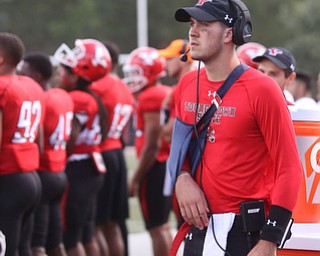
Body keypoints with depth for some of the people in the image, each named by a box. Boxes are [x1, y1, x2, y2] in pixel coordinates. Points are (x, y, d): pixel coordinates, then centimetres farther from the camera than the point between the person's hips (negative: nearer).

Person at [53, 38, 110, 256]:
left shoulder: (76, 100, -17)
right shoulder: (92, 99, 11)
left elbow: (70, 142, -19)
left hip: (77, 170, -9)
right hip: (92, 167, 9)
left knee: (71, 238, -3)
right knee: (87, 234, 15)